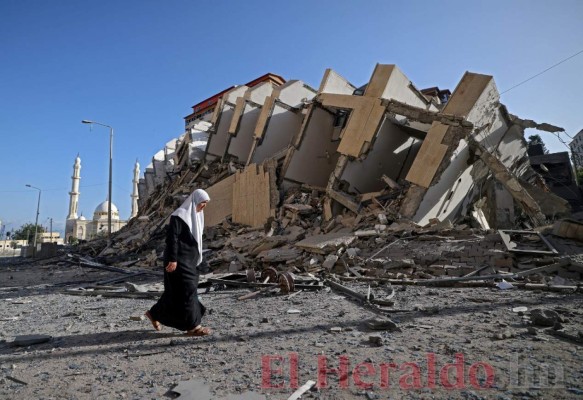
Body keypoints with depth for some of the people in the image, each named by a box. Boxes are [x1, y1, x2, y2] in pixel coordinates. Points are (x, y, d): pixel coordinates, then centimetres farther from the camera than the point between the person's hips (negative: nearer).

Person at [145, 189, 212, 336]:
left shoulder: (196, 216, 13)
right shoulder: (180, 215, -14)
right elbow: (172, 237, -20)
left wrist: (197, 260, 21)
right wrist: (173, 259, -24)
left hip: (189, 260, 10)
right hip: (179, 260, -10)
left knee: (177, 290, 15)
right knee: (187, 290, -5)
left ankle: (154, 313, 31)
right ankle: (192, 326, 2)